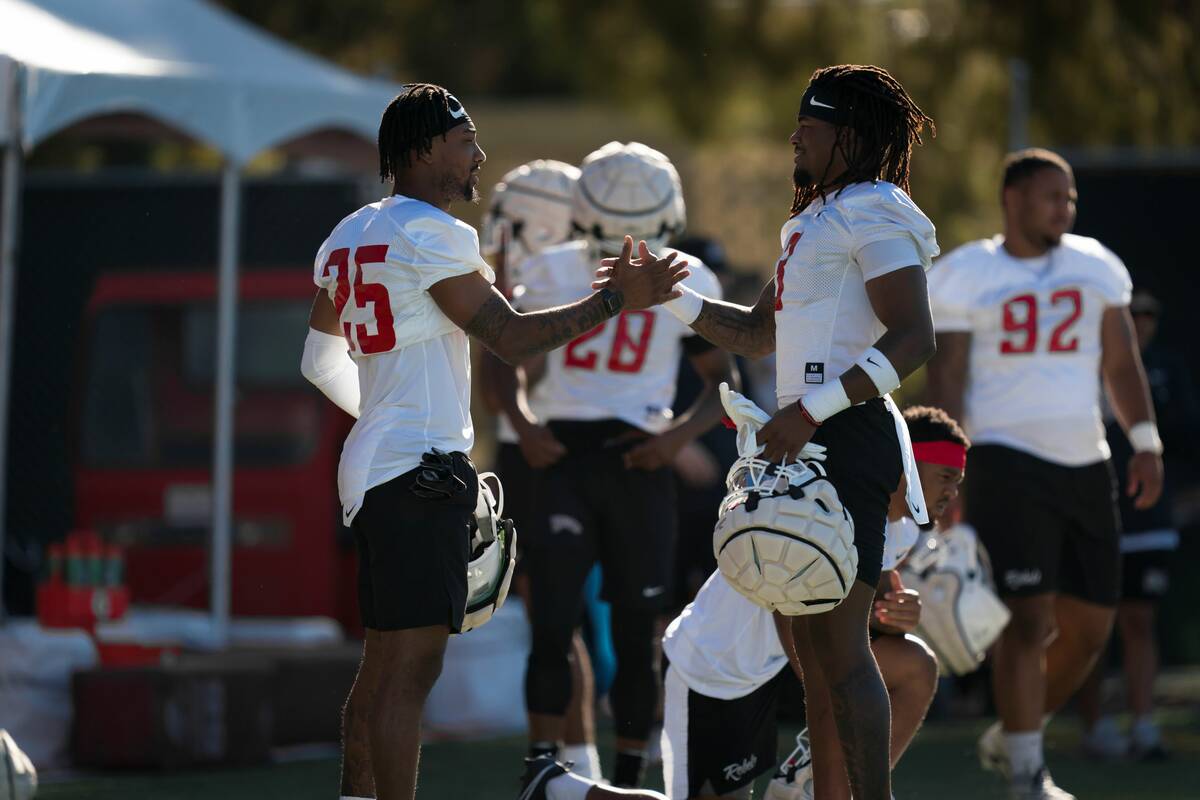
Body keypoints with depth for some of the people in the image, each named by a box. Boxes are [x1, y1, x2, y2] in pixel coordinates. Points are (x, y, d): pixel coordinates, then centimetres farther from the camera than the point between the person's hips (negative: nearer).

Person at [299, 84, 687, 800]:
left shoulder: (349, 237, 17)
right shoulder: (432, 235, -12)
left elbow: (322, 360, 26)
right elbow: (510, 338, -13)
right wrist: (617, 299, -8)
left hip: (371, 464, 10)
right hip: (420, 469, -10)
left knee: (383, 669, 13)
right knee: (410, 669, -11)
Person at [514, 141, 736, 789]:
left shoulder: (684, 283, 4)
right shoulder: (553, 274, 4)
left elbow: (723, 383, 9)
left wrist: (682, 432, -10)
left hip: (639, 465, 1)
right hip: (565, 460, 0)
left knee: (635, 635, 5)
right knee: (551, 626, -11)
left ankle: (628, 778, 15)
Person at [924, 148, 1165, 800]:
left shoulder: (1095, 267, 12)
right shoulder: (966, 275, 0)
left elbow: (1121, 362, 15)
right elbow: (946, 378, -2)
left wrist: (1145, 443, 4)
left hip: (1085, 465, 5)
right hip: (1008, 461, -5)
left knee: (1087, 630, 5)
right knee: (1029, 621, -13)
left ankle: (1008, 738, 27)